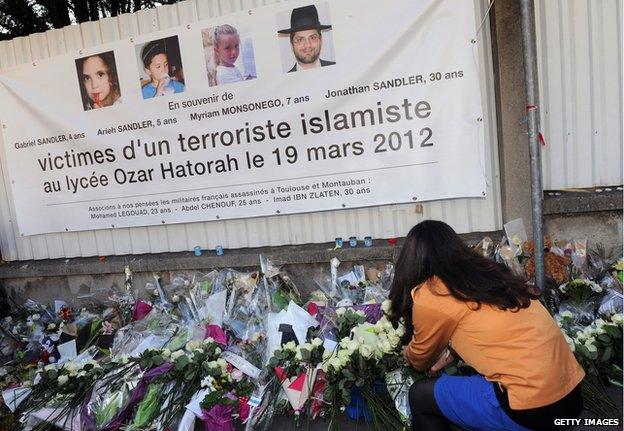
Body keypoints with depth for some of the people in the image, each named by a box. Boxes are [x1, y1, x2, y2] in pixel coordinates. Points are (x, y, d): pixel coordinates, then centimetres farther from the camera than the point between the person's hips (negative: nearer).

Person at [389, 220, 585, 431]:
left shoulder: (430, 296, -9)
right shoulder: (490, 272, 10)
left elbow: (420, 359, 9)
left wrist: (407, 354, 31)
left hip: (531, 407, -8)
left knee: (420, 395, 8)